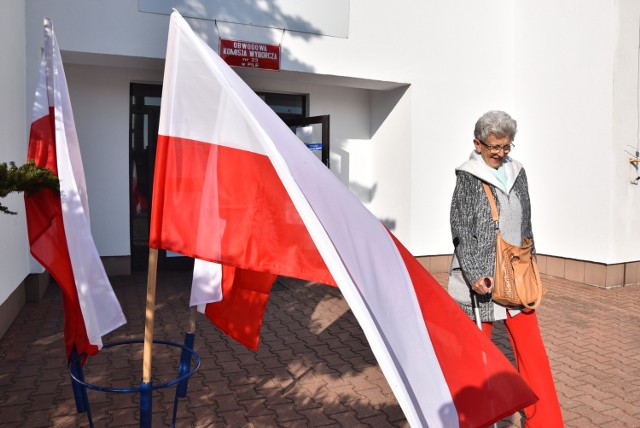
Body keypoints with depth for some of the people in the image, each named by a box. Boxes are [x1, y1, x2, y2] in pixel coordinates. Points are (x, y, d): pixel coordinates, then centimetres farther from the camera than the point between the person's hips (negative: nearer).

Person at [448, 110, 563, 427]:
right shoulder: (468, 178, -8)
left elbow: (525, 224, 17)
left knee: (532, 349, 7)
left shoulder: (517, 172, 10)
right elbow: (461, 232, -13)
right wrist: (475, 275, -23)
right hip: (481, 279, -5)